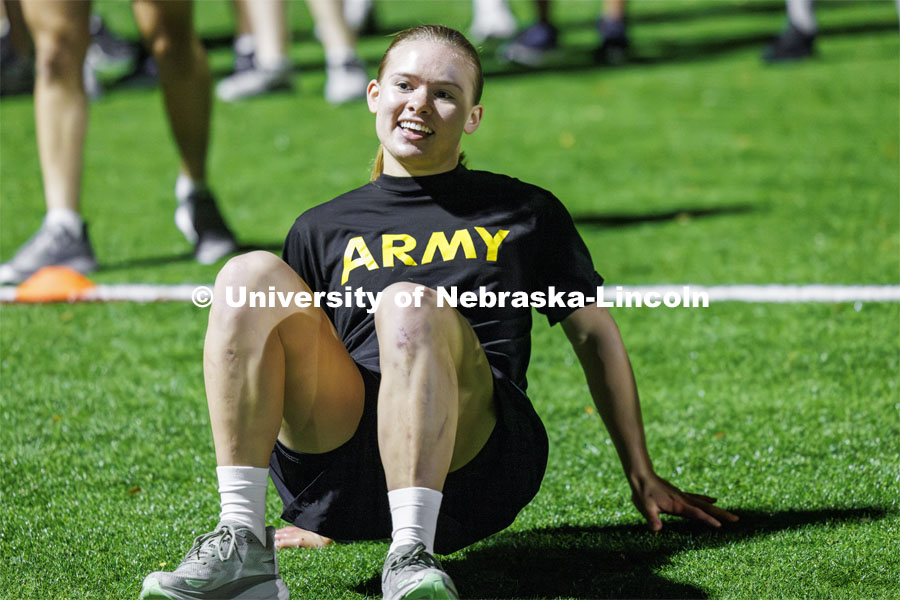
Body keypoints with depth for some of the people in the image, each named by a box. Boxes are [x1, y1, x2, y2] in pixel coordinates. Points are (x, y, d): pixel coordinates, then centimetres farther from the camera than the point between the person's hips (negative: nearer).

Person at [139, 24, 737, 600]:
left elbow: (596, 337, 24)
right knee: (251, 276, -21)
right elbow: (288, 360, 27)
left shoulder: (525, 213, 22)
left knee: (411, 306, -34)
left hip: (474, 459, -2)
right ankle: (242, 544, -32)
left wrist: (643, 479, 21)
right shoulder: (323, 229, 26)